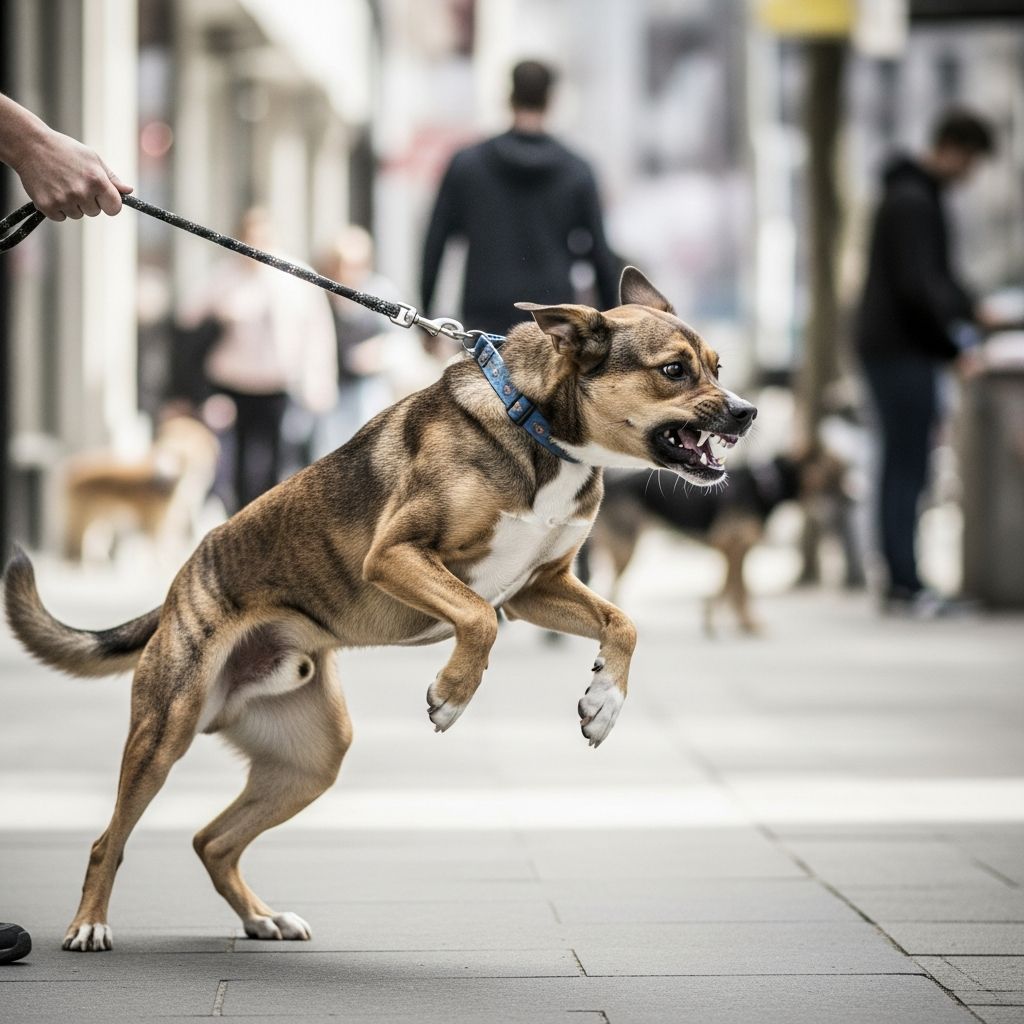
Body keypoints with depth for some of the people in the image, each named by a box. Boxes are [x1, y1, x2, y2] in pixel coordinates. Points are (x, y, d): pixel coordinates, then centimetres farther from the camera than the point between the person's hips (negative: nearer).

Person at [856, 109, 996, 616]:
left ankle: (902, 583, 13)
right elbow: (918, 285, -22)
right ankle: (905, 584, -9)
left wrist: (968, 313, 15)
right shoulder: (912, 201, -15)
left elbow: (935, 276, 26)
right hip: (900, 350, -10)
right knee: (907, 467, -9)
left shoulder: (920, 195, 18)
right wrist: (958, 343, -18)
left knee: (904, 467, 10)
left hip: (899, 348, 10)